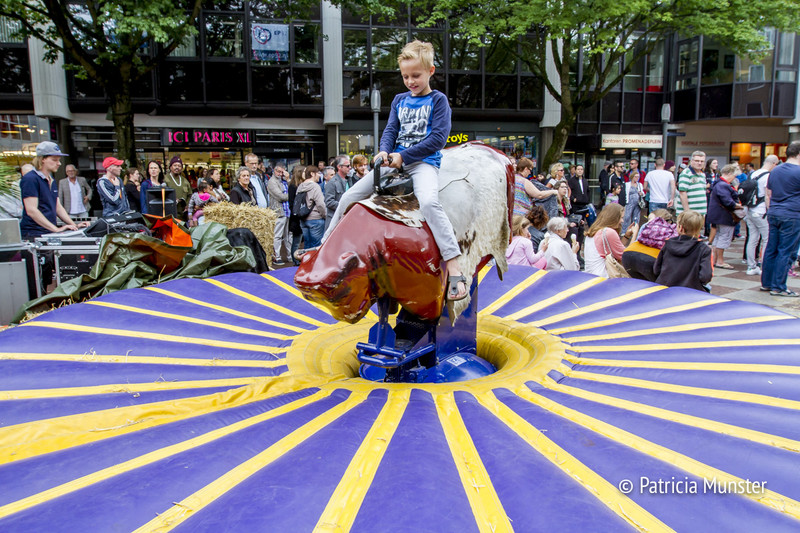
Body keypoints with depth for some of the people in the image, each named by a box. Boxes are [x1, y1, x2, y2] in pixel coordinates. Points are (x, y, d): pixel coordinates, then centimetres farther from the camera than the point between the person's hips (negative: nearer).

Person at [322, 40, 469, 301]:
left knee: (428, 202, -37)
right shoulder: (399, 100, 17)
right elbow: (391, 130, 14)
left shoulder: (438, 100, 0)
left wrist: (403, 156, -14)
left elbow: (438, 138, -9)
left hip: (424, 161, -6)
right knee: (349, 197, 0)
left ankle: (453, 266, -36)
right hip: (395, 161, 6)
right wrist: (384, 151, -9)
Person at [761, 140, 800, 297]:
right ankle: (778, 287, 0)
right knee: (786, 252, -2)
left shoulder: (775, 171, 11)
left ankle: (766, 283, 17)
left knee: (771, 249, 11)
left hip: (774, 214, 7)